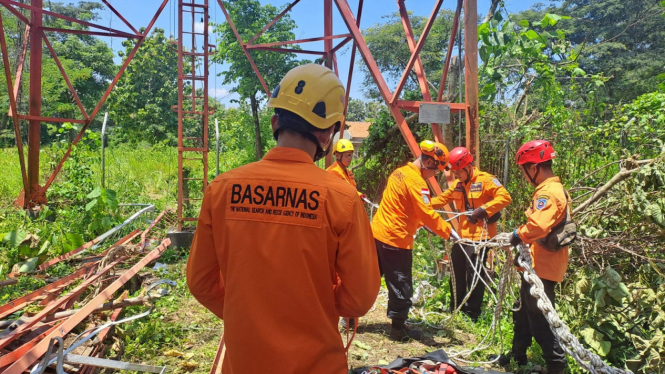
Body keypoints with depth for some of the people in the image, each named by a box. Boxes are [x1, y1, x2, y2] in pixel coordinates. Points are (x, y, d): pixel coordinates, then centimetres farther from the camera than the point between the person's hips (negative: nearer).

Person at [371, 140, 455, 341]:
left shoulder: (400, 171, 10)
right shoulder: (416, 181, -18)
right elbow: (428, 215, -22)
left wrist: (418, 222, 19)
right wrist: (449, 232, -15)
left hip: (378, 232, 9)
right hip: (395, 239, -9)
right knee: (401, 285, 5)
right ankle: (398, 329, 17)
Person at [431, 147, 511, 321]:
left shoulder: (485, 179, -12)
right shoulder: (457, 184, 10)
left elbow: (505, 197, -21)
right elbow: (442, 199, 15)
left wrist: (482, 210, -28)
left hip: (480, 236, -8)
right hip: (462, 235, 8)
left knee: (474, 275, 1)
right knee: (457, 272, 15)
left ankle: (473, 313, 15)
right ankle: (455, 307, 30)